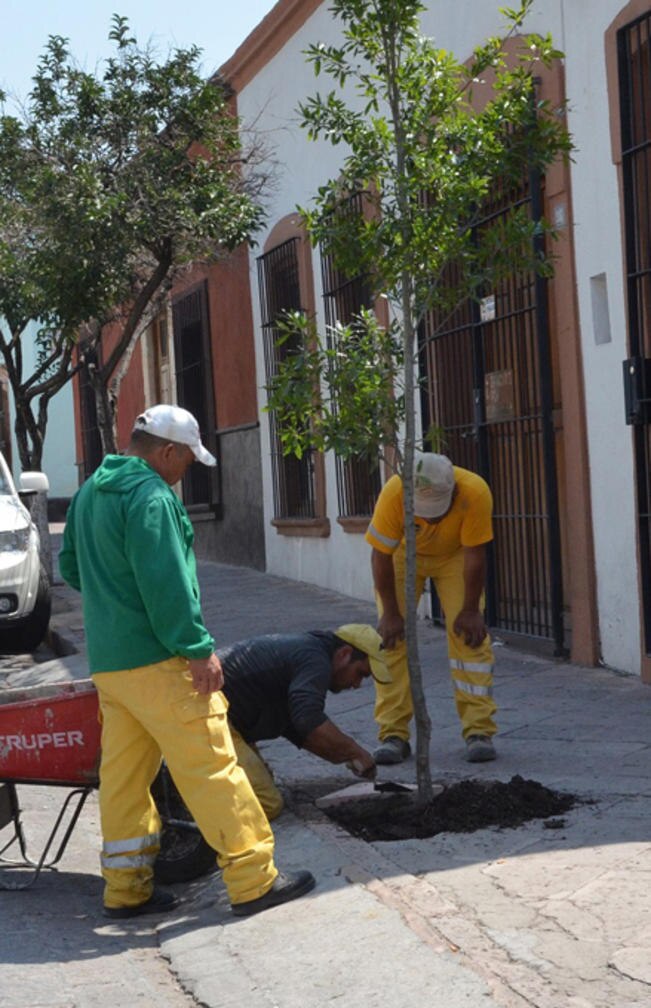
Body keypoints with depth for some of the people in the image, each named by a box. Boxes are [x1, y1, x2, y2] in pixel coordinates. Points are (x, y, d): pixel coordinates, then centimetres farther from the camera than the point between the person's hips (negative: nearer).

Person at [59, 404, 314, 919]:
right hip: (158, 662, -9)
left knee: (123, 774, 12)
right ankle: (254, 880, -2)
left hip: (106, 660, 10)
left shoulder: (89, 493, 16)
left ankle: (126, 887, 18)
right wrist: (199, 648, -17)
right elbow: (166, 583, -21)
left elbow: (70, 565, 26)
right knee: (211, 767, -5)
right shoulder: (151, 495, -15)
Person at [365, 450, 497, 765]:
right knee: (391, 639, -9)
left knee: (470, 635, -11)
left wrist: (471, 610, -19)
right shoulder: (393, 494, -37)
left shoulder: (475, 493, -37)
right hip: (403, 554, 0)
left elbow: (474, 555, -26)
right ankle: (393, 735, -5)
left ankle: (479, 731, -5)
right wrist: (390, 614, -20)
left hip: (454, 555, 0)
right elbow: (381, 556, -26)